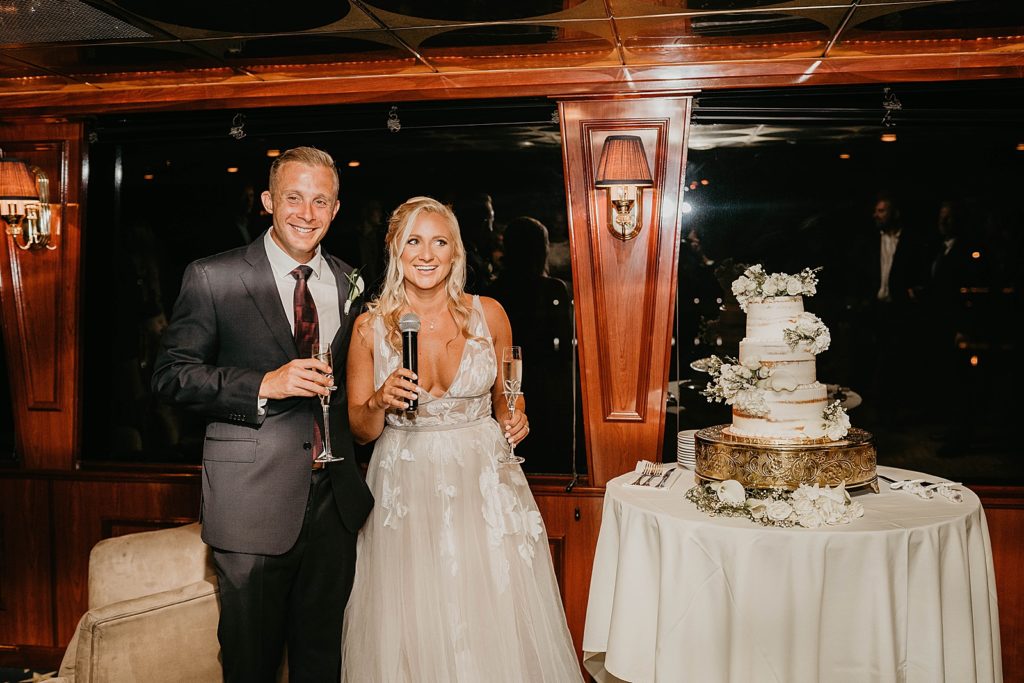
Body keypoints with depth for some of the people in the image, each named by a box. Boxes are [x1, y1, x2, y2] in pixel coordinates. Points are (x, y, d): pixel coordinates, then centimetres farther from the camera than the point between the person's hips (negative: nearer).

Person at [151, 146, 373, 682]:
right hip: (254, 498, -4)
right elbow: (171, 374, -8)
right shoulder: (213, 278, -5)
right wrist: (264, 385, -21)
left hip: (335, 499, 4)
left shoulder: (351, 285, 8)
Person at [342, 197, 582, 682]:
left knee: (495, 622, 5)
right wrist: (381, 402, -18)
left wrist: (514, 421, -8)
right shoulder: (370, 326, -3)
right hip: (406, 491, 0)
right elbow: (358, 431, 2)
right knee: (413, 628, 6)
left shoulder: (488, 314, -1)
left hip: (484, 483, 1)